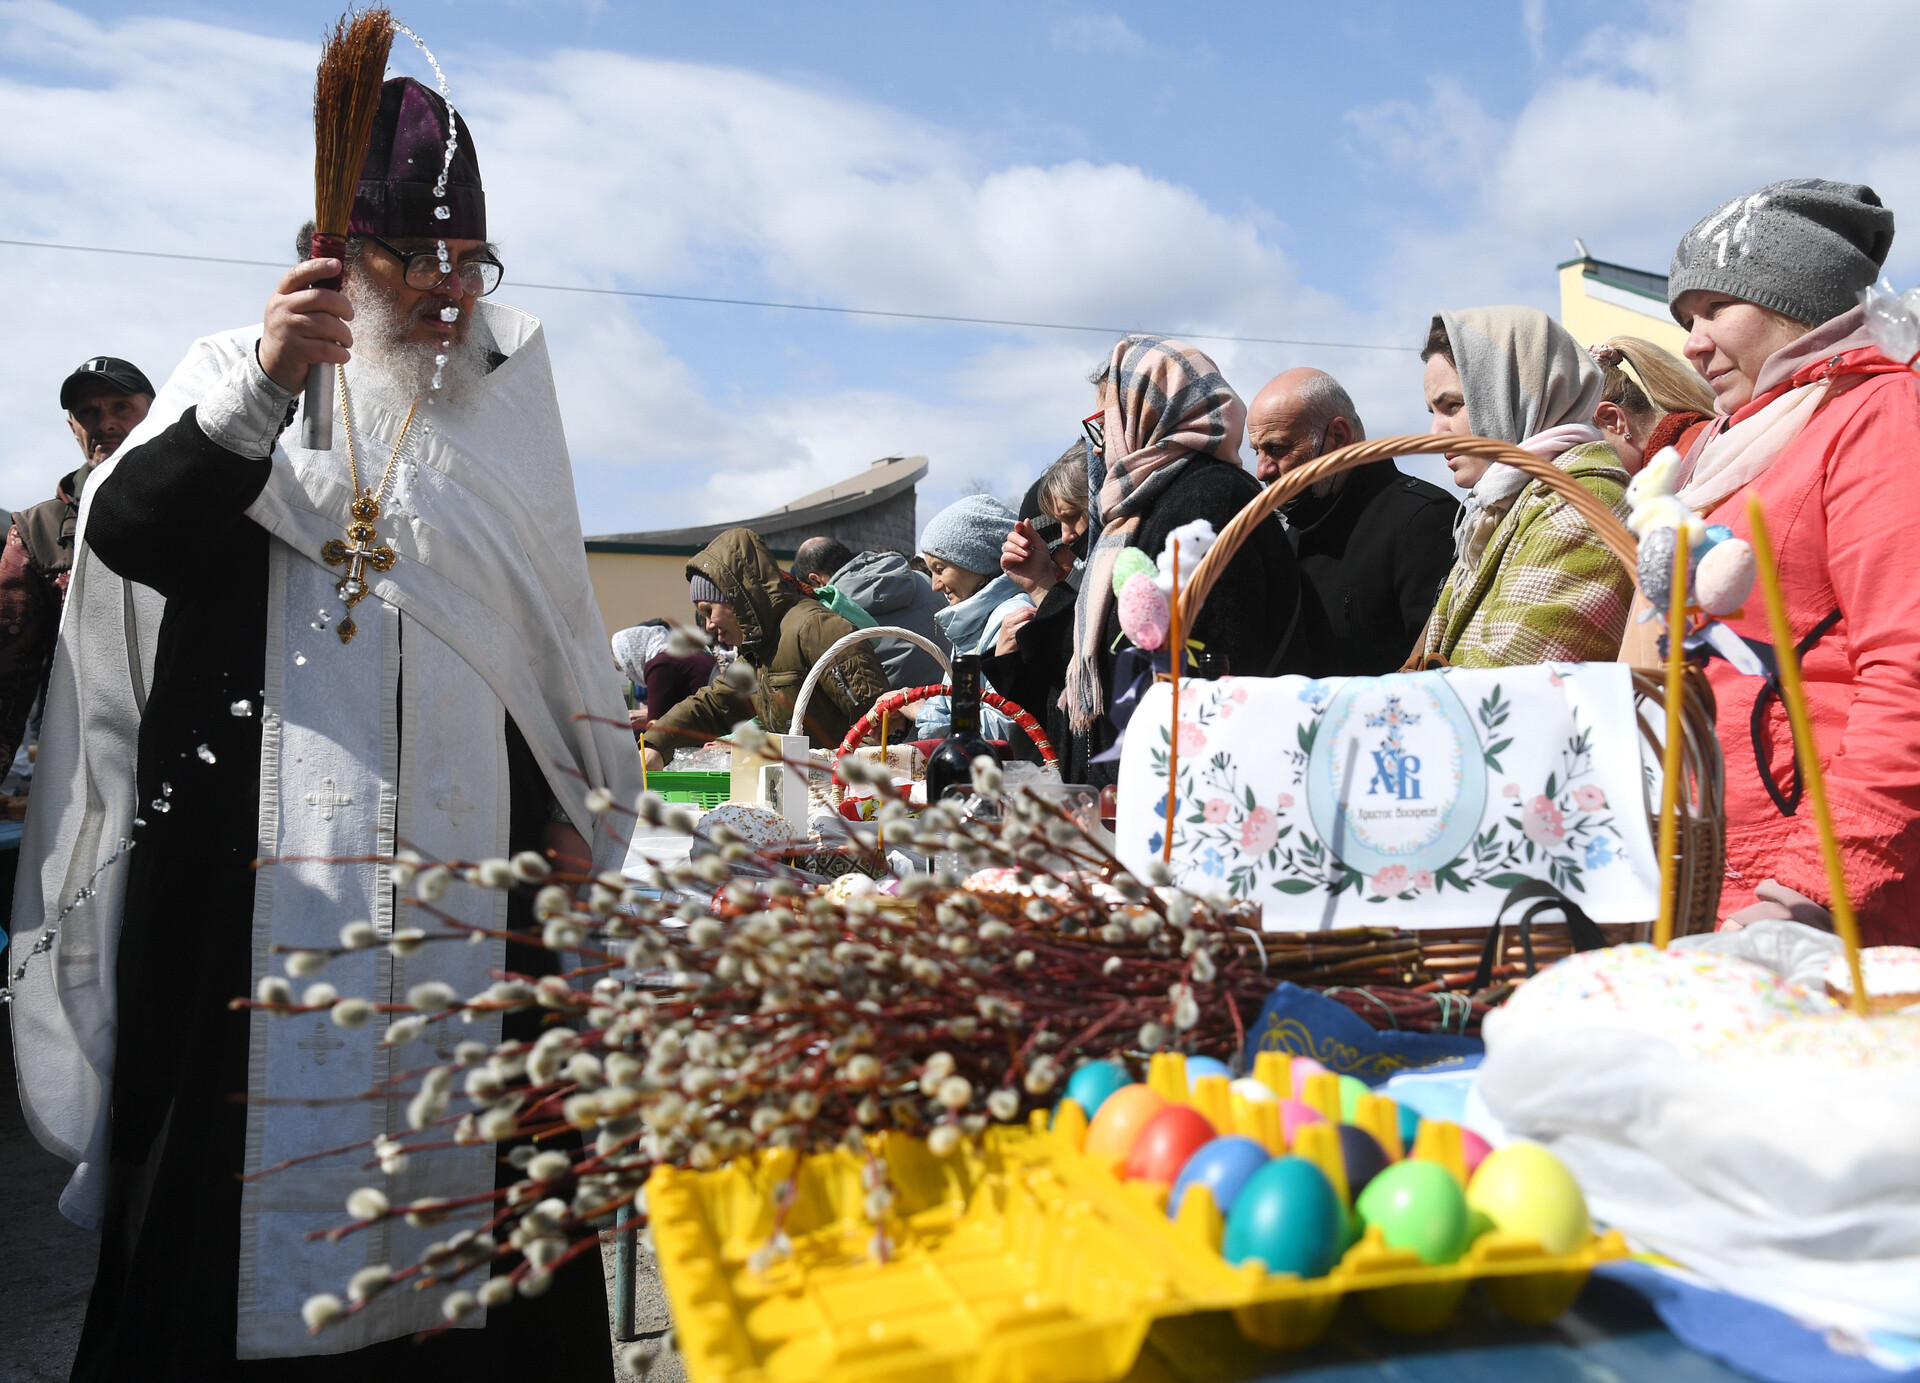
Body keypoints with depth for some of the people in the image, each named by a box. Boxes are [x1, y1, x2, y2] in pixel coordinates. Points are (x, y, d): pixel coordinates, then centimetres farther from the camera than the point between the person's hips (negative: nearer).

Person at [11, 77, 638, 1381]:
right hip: (262, 872, -2)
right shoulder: (240, 381, 6)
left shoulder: (500, 413, 14)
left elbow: (549, 649, 16)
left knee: (454, 1150, 5)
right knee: (255, 1153, 2)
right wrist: (266, 381, -25)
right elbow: (124, 534, -12)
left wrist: (565, 819, 11)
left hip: (463, 873, 2)